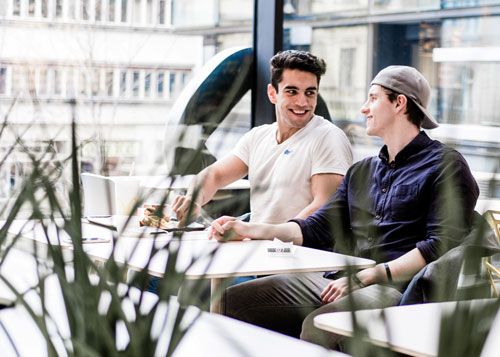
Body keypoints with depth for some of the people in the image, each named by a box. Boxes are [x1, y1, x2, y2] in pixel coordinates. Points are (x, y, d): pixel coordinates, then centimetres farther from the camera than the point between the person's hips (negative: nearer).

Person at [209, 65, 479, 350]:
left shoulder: (445, 165, 2)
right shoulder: (361, 172, 26)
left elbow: (442, 245, -10)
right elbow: (318, 228, 21)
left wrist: (368, 276, -16)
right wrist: (250, 230, 6)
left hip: (395, 287, -7)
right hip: (335, 280, 7)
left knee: (317, 326, -37)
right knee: (231, 302, -9)